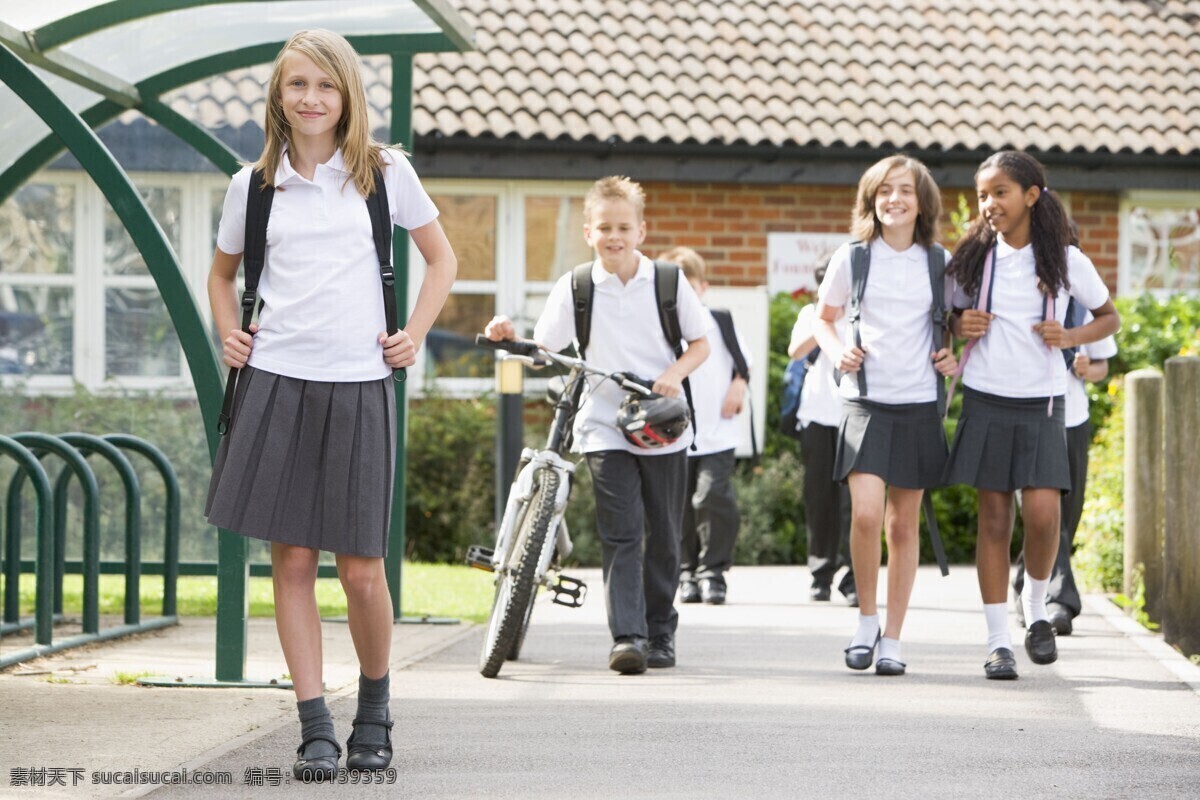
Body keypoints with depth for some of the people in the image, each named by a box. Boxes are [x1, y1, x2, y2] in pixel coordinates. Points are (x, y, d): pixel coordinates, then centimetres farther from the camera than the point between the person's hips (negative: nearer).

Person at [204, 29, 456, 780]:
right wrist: (228, 334, 8)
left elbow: (442, 258, 15)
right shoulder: (253, 185, 8)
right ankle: (316, 731, 3)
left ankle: (374, 709, 22)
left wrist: (415, 335, 4)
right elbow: (223, 272, 24)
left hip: (359, 385, -1)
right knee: (292, 559, -2)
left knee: (361, 569, -1)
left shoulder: (385, 173, 4)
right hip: (276, 382, 1)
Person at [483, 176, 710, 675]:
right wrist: (509, 336, -18)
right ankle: (627, 635, -17)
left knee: (662, 535, 9)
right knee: (620, 533, -13)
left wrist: (675, 372, -12)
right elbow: (543, 350, 1)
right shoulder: (574, 288, 1)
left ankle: (660, 632, 22)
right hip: (604, 427, -1)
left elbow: (701, 343, 7)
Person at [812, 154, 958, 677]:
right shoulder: (852, 258, 2)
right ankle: (866, 621, 3)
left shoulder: (939, 262, 5)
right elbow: (824, 319, 15)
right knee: (866, 514, -18)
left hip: (919, 403, 2)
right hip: (865, 400, -2)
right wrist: (838, 351, -5)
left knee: (903, 524, 5)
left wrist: (956, 357, 1)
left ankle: (892, 640, 14)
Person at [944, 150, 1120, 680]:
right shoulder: (972, 258, 4)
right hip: (985, 400, 1)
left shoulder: (1065, 260, -1)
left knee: (1042, 512, -14)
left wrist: (1070, 337, -7)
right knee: (993, 519, 1)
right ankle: (998, 641, 6)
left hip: (1041, 403, -1)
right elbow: (950, 315, 18)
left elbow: (1109, 318, 12)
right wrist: (960, 326, -5)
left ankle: (1036, 607, 13)